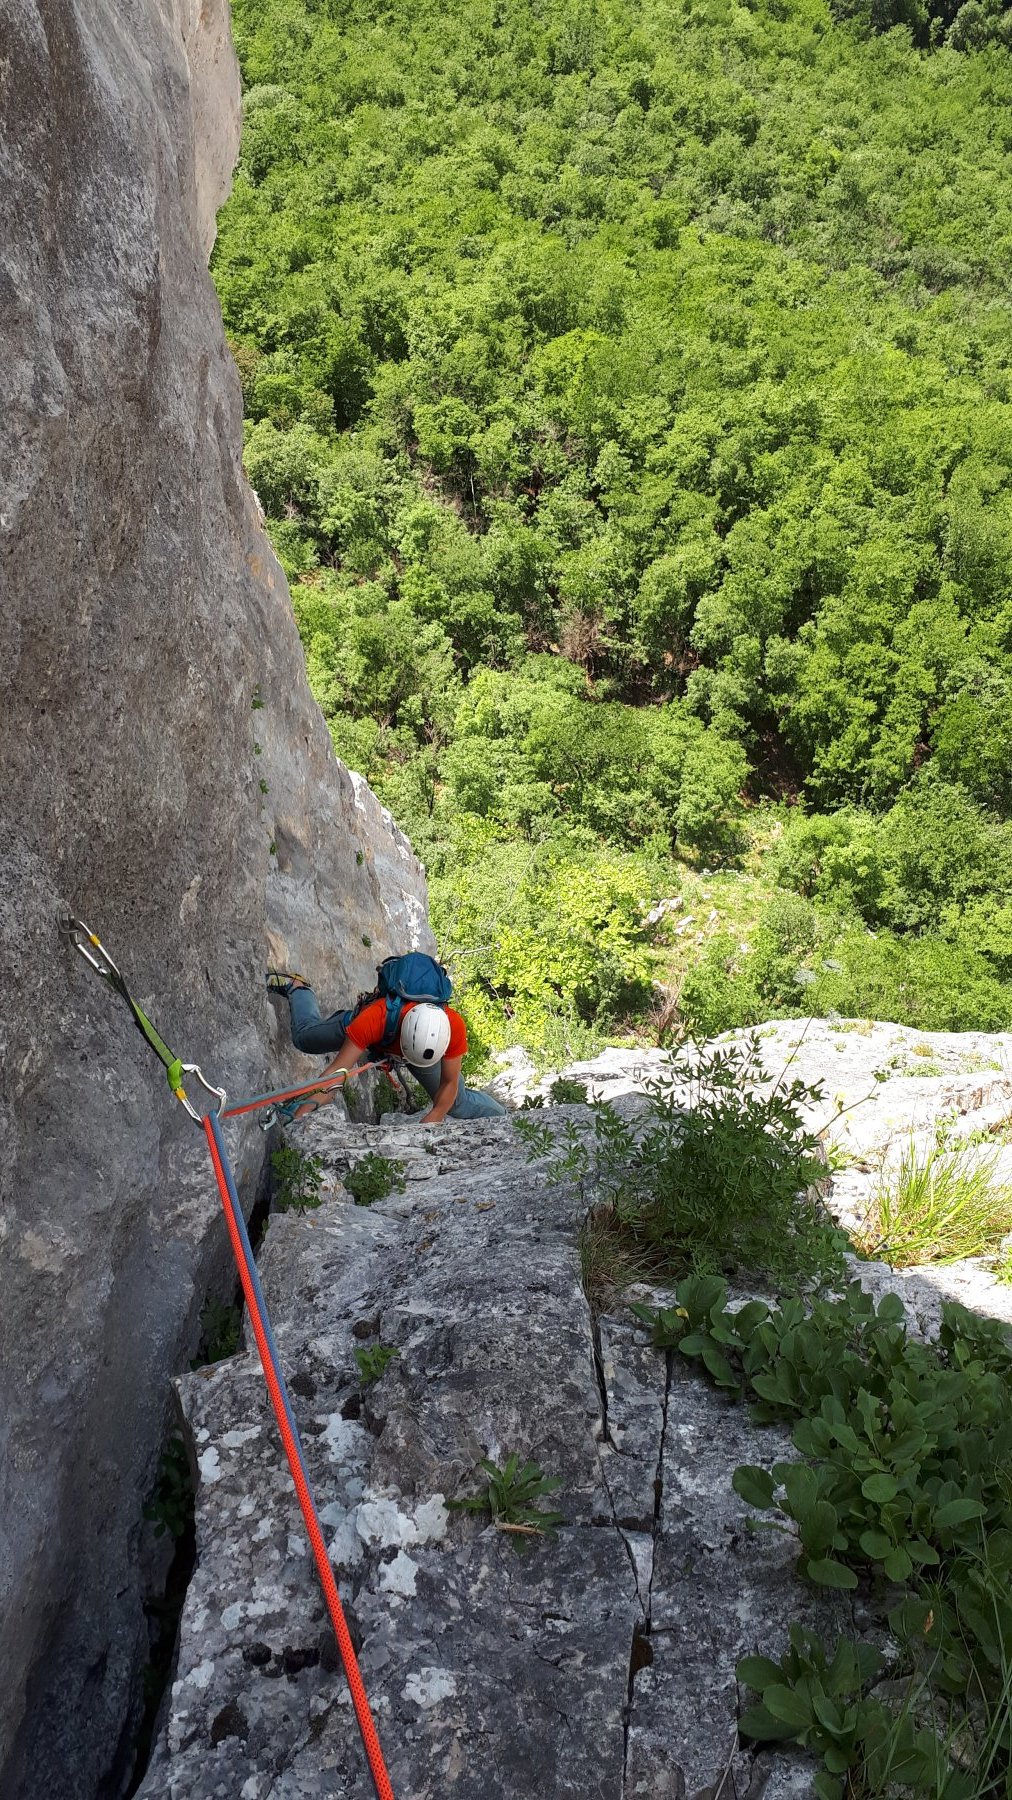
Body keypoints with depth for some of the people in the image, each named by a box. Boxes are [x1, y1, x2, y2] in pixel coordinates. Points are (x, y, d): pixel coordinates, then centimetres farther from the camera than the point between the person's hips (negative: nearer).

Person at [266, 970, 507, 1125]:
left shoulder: (454, 1027, -44)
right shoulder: (375, 1020, -50)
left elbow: (449, 1083, -27)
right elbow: (337, 1072, -50)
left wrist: (433, 1120, -33)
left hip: (422, 1041, 1)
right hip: (377, 1037, 0)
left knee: (456, 1104, 2)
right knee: (305, 1037, 16)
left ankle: (502, 1115, 32)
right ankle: (297, 988, 43)